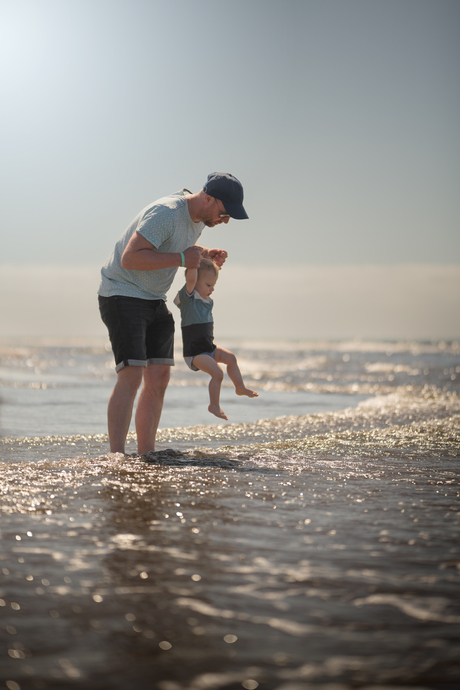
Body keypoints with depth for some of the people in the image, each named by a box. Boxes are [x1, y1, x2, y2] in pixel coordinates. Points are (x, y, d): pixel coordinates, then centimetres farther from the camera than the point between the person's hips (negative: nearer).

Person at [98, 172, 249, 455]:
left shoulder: (198, 218, 4)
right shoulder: (166, 213, -25)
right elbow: (130, 258, -32)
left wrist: (206, 254, 5)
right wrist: (181, 259, -30)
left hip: (154, 301, 9)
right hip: (122, 293, -9)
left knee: (159, 379, 6)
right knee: (132, 376, -20)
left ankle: (146, 456, 13)